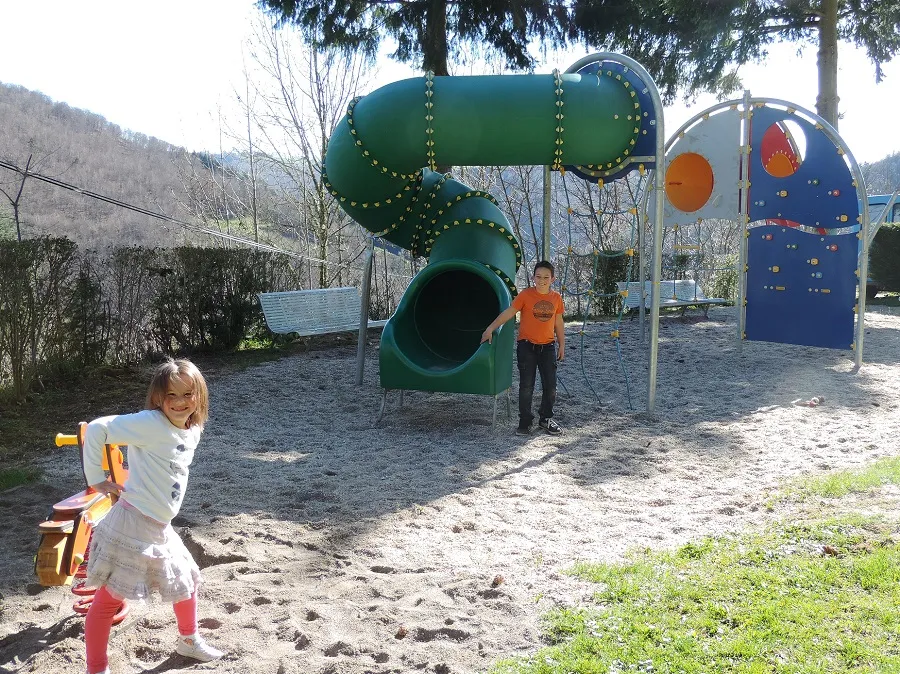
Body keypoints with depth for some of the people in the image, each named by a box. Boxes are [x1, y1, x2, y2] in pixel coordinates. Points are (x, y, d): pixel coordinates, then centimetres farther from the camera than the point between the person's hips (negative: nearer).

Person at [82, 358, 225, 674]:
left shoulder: (193, 431, 4)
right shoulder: (150, 423, -20)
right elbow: (96, 430, -20)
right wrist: (97, 479, -14)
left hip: (161, 530, 9)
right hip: (130, 527, -8)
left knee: (187, 583, 23)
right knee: (108, 600, 4)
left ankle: (189, 640, 46)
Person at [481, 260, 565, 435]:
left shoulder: (556, 298, 3)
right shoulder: (525, 295, -9)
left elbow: (558, 323, 12)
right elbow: (508, 313, -10)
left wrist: (562, 345, 13)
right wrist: (490, 328, -17)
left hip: (547, 347, 3)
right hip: (527, 346, -3)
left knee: (550, 386, 6)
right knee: (526, 386, 1)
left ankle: (546, 418, 23)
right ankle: (525, 421, 12)